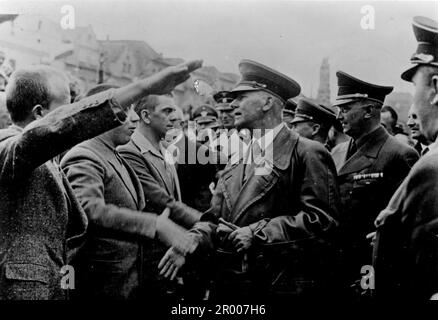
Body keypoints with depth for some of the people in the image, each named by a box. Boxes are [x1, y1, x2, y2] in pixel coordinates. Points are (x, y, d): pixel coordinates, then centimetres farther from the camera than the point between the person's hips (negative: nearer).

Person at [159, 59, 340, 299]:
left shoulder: (307, 154, -7)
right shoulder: (235, 165, 14)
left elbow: (319, 217, -15)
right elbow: (214, 218, 11)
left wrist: (257, 232, -18)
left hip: (280, 285, -6)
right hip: (226, 283, 6)